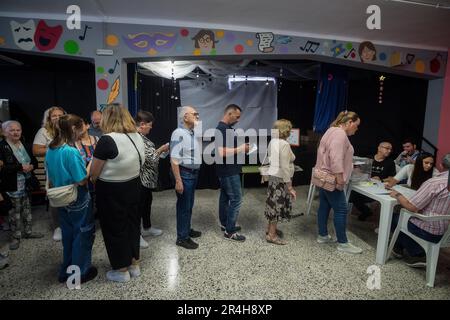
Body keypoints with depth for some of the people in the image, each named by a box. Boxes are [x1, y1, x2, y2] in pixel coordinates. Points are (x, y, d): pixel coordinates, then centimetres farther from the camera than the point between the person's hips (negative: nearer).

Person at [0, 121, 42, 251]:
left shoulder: (25, 146, 8)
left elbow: (34, 161, 12)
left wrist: (31, 166, -9)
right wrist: (21, 167, -22)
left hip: (26, 185, 6)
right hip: (12, 187, -6)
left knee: (27, 209, 17)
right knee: (15, 212, 4)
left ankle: (28, 231, 31)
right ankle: (16, 236, 18)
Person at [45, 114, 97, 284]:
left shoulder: (50, 150, 1)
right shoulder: (71, 151, -24)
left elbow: (51, 179, 10)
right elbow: (82, 181, -22)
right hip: (78, 202, -8)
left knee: (68, 235, 22)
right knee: (83, 235, 10)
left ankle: (66, 271, 37)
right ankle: (79, 273, 23)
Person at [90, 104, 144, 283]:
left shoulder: (107, 140, -21)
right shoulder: (137, 137, 1)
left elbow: (94, 174, -15)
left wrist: (94, 182, 4)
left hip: (111, 191, -7)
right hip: (133, 186, 7)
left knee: (114, 228, 9)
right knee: (132, 224, 18)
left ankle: (122, 271, 24)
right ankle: (134, 265, 33)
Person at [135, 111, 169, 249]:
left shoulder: (141, 136, 10)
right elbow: (150, 157, -23)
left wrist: (159, 150, 9)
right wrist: (161, 149, -10)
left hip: (147, 178, 11)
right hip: (141, 178, -11)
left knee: (148, 201, 21)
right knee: (140, 204, 2)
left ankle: (147, 228, 38)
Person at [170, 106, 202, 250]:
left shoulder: (193, 133, 8)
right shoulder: (179, 133, -19)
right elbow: (174, 159, -23)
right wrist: (178, 181, -24)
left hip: (194, 173, 9)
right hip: (184, 173, -9)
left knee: (189, 204, 20)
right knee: (184, 205, 2)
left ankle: (187, 229, 37)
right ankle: (182, 237, 16)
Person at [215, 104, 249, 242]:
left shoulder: (227, 128, 12)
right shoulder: (222, 129, -21)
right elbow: (222, 152, -30)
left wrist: (241, 148, 7)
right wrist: (240, 149, -20)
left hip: (227, 170, 10)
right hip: (229, 171, -10)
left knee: (225, 197, 17)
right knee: (236, 199, -5)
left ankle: (225, 224, 30)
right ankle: (230, 231, 4)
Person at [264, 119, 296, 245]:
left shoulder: (273, 141, 6)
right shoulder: (284, 144, -21)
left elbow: (269, 158, 15)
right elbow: (285, 167, -24)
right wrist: (290, 187, -21)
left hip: (272, 175, 9)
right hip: (280, 178, -9)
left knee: (273, 203, 19)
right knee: (278, 204, 1)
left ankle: (270, 228, 33)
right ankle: (271, 235, 11)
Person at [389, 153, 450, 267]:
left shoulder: (434, 182, -23)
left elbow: (411, 207, -21)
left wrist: (397, 195, -5)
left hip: (426, 231, -7)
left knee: (394, 218, 14)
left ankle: (417, 254, 21)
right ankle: (399, 248, 29)